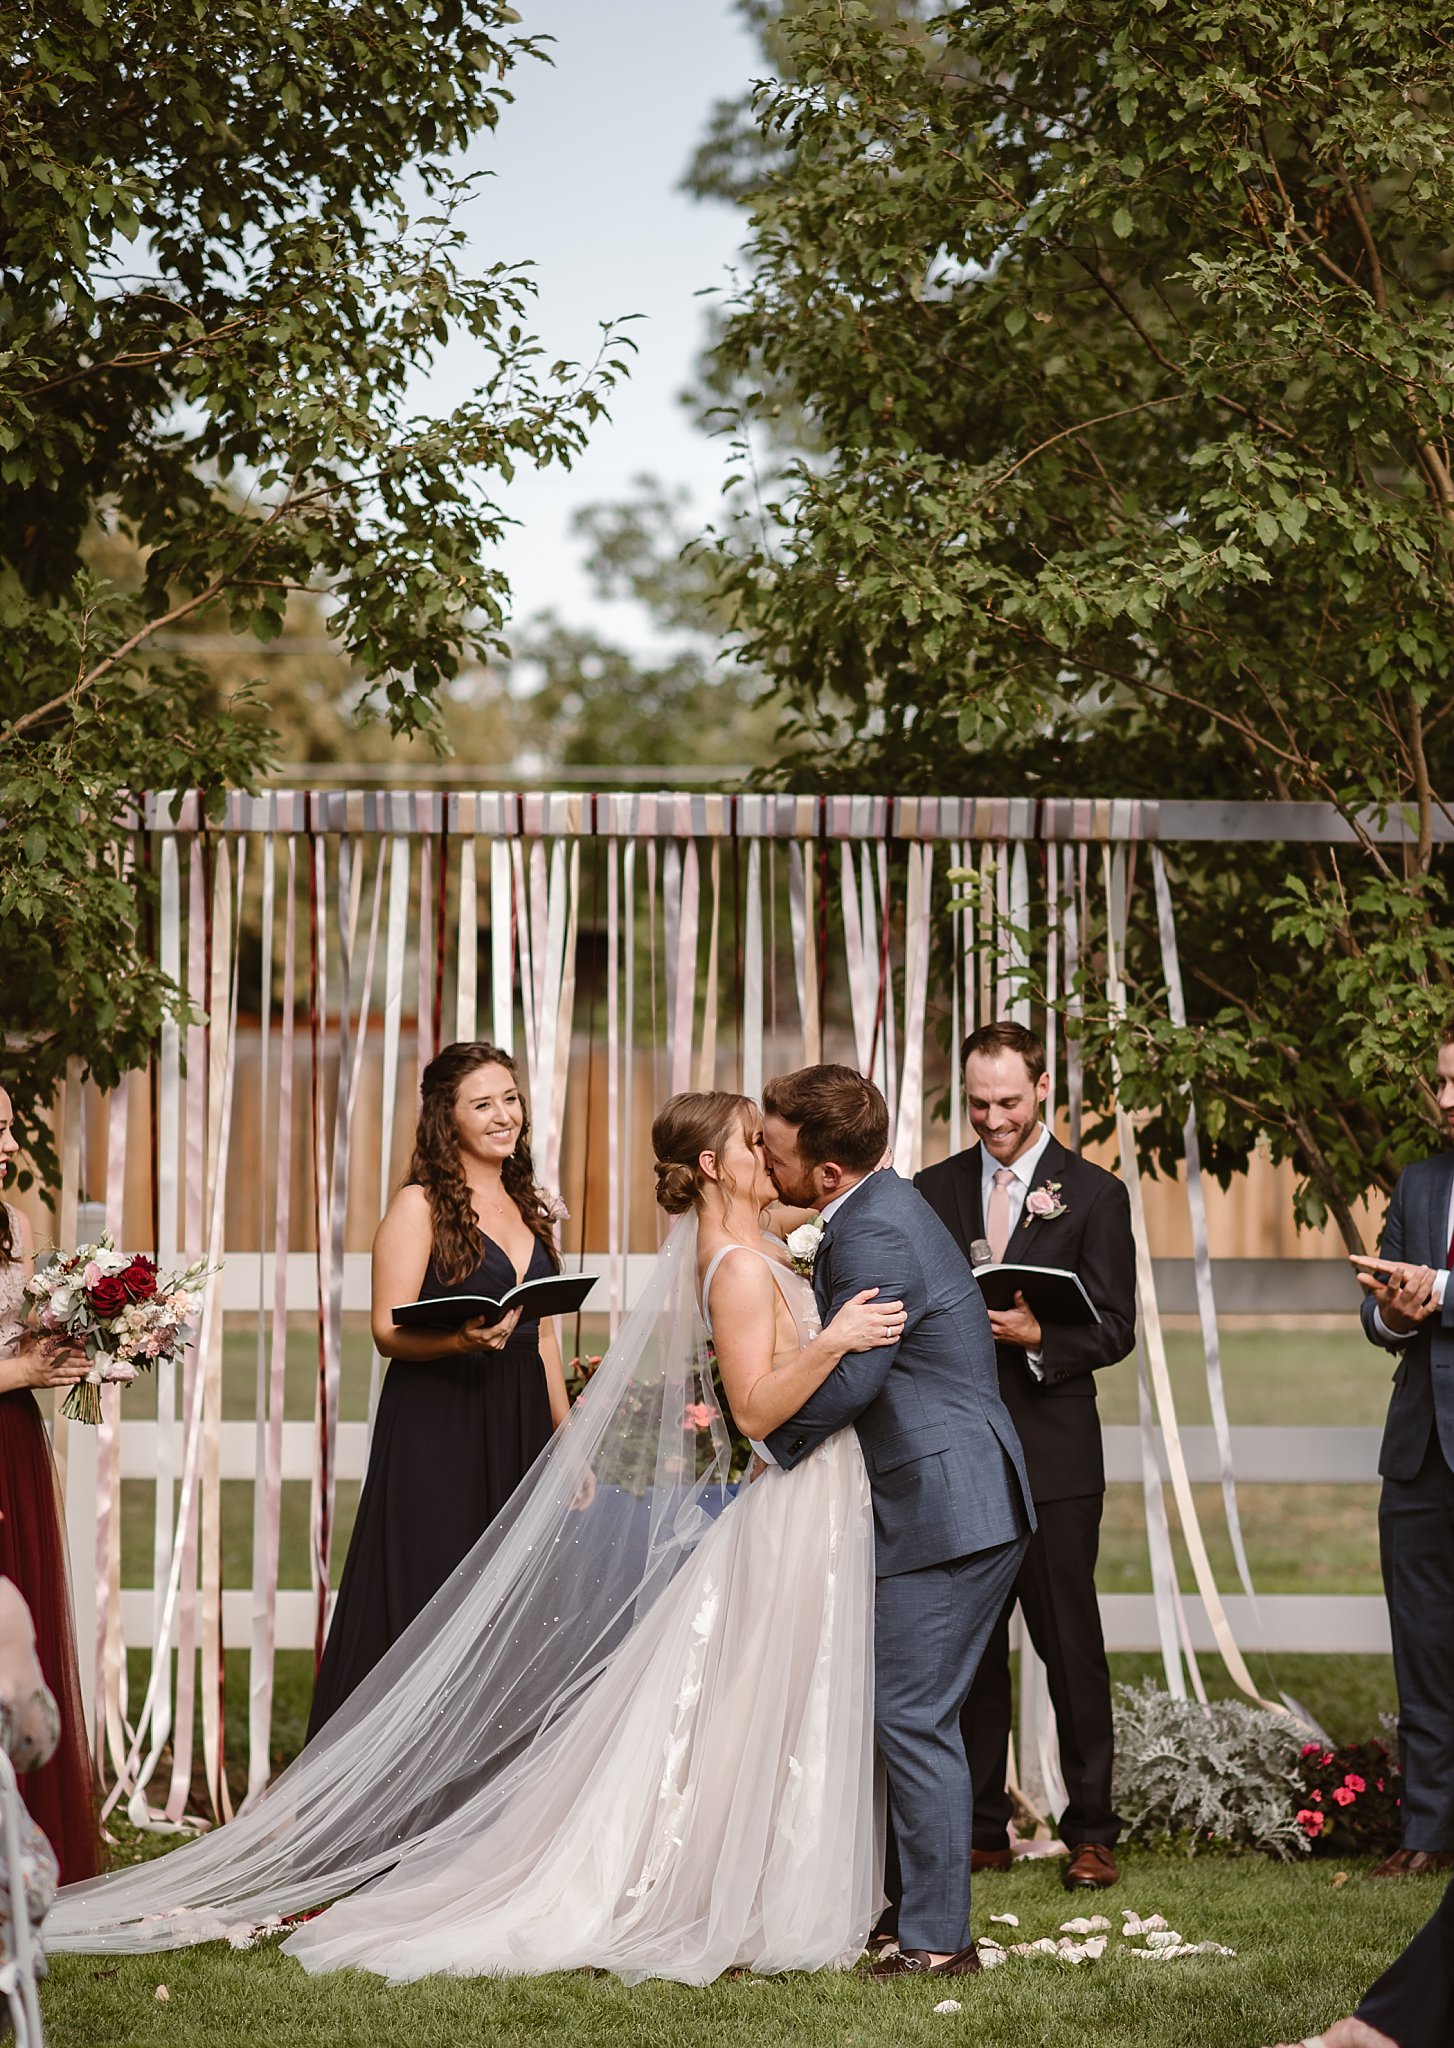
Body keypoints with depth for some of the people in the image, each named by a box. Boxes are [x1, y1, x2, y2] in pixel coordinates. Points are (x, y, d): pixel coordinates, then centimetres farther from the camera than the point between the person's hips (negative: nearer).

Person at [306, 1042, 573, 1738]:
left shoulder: (529, 1207, 15)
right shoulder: (419, 1205, -5)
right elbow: (389, 1329, -11)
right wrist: (460, 1340, -30)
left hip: (518, 1432, 6)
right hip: (436, 1433, -6)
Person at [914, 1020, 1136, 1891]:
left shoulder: (1094, 1194, 2)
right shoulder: (934, 1190, 11)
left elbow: (1113, 1329, -3)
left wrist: (1036, 1335, -20)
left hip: (1053, 1454, -3)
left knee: (1071, 1644, -1)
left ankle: (1092, 1833, 6)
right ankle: (981, 1830, 14)